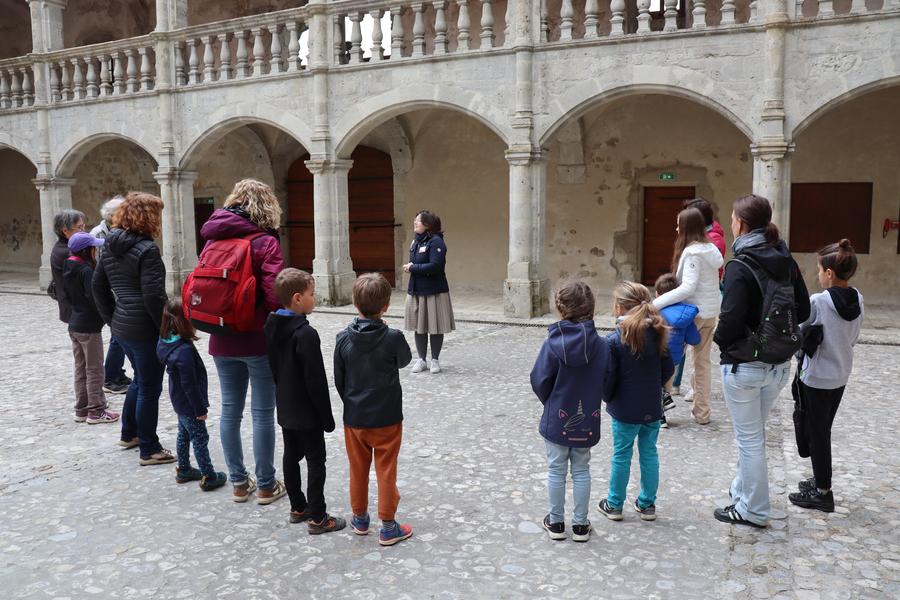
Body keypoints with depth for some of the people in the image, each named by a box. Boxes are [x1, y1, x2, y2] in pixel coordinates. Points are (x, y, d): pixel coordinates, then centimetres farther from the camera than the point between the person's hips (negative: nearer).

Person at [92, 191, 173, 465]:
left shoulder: (111, 247, 8)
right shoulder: (146, 249, -18)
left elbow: (98, 285, 15)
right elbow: (153, 296, -23)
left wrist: (112, 318, 19)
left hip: (122, 326, 9)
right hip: (146, 329, -9)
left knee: (140, 379, 26)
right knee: (149, 388, 3)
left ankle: (129, 434, 38)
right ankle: (149, 450, 13)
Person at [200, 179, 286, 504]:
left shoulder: (214, 240, 7)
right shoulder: (265, 242, -12)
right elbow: (274, 295, -19)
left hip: (222, 342, 6)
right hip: (258, 340, -5)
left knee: (230, 410, 14)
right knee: (262, 413, 5)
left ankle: (238, 482, 24)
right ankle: (266, 486, 15)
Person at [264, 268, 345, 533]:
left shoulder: (271, 326, 2)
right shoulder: (305, 334, -24)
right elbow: (316, 380, -22)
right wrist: (326, 416, -14)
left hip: (285, 408, 8)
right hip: (307, 412, -8)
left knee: (291, 457, 17)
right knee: (316, 461, 2)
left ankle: (298, 508, 30)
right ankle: (317, 518, 9)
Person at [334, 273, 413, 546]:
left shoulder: (343, 338, -10)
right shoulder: (393, 338, -18)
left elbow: (339, 380, 0)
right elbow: (404, 360, 4)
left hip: (354, 418, 3)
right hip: (386, 419, -3)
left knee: (358, 470, 17)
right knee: (386, 472, 8)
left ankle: (360, 519, 33)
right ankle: (388, 527, 16)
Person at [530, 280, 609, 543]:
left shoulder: (553, 344, -17)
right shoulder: (601, 345, -11)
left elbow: (539, 381, -12)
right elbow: (606, 383, -3)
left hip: (557, 420, -2)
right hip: (587, 421, 2)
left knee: (556, 470, 14)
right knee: (581, 471, 16)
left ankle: (556, 523, 25)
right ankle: (581, 525, 25)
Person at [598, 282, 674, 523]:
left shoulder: (614, 340, -18)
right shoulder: (657, 334, -4)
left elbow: (608, 378, -15)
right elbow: (668, 369, 4)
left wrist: (608, 398, 4)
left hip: (625, 410, -4)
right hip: (653, 408, 4)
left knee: (622, 456, 9)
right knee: (649, 453, 16)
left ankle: (615, 505, 23)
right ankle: (647, 504, 27)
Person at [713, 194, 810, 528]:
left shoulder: (740, 267, -19)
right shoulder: (786, 262, 2)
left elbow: (731, 320, -25)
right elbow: (803, 312, 7)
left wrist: (721, 341, -5)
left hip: (745, 366, -7)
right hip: (780, 365, 7)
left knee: (749, 439, 7)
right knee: (753, 434, 23)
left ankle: (753, 511, 20)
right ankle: (743, 491, 38)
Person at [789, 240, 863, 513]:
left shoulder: (817, 302, -23)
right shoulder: (858, 300, -2)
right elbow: (853, 338, 8)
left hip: (816, 378, -7)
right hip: (841, 375, 7)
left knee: (817, 433, 6)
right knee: (824, 430, 20)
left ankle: (822, 493, 15)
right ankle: (821, 480, 33)